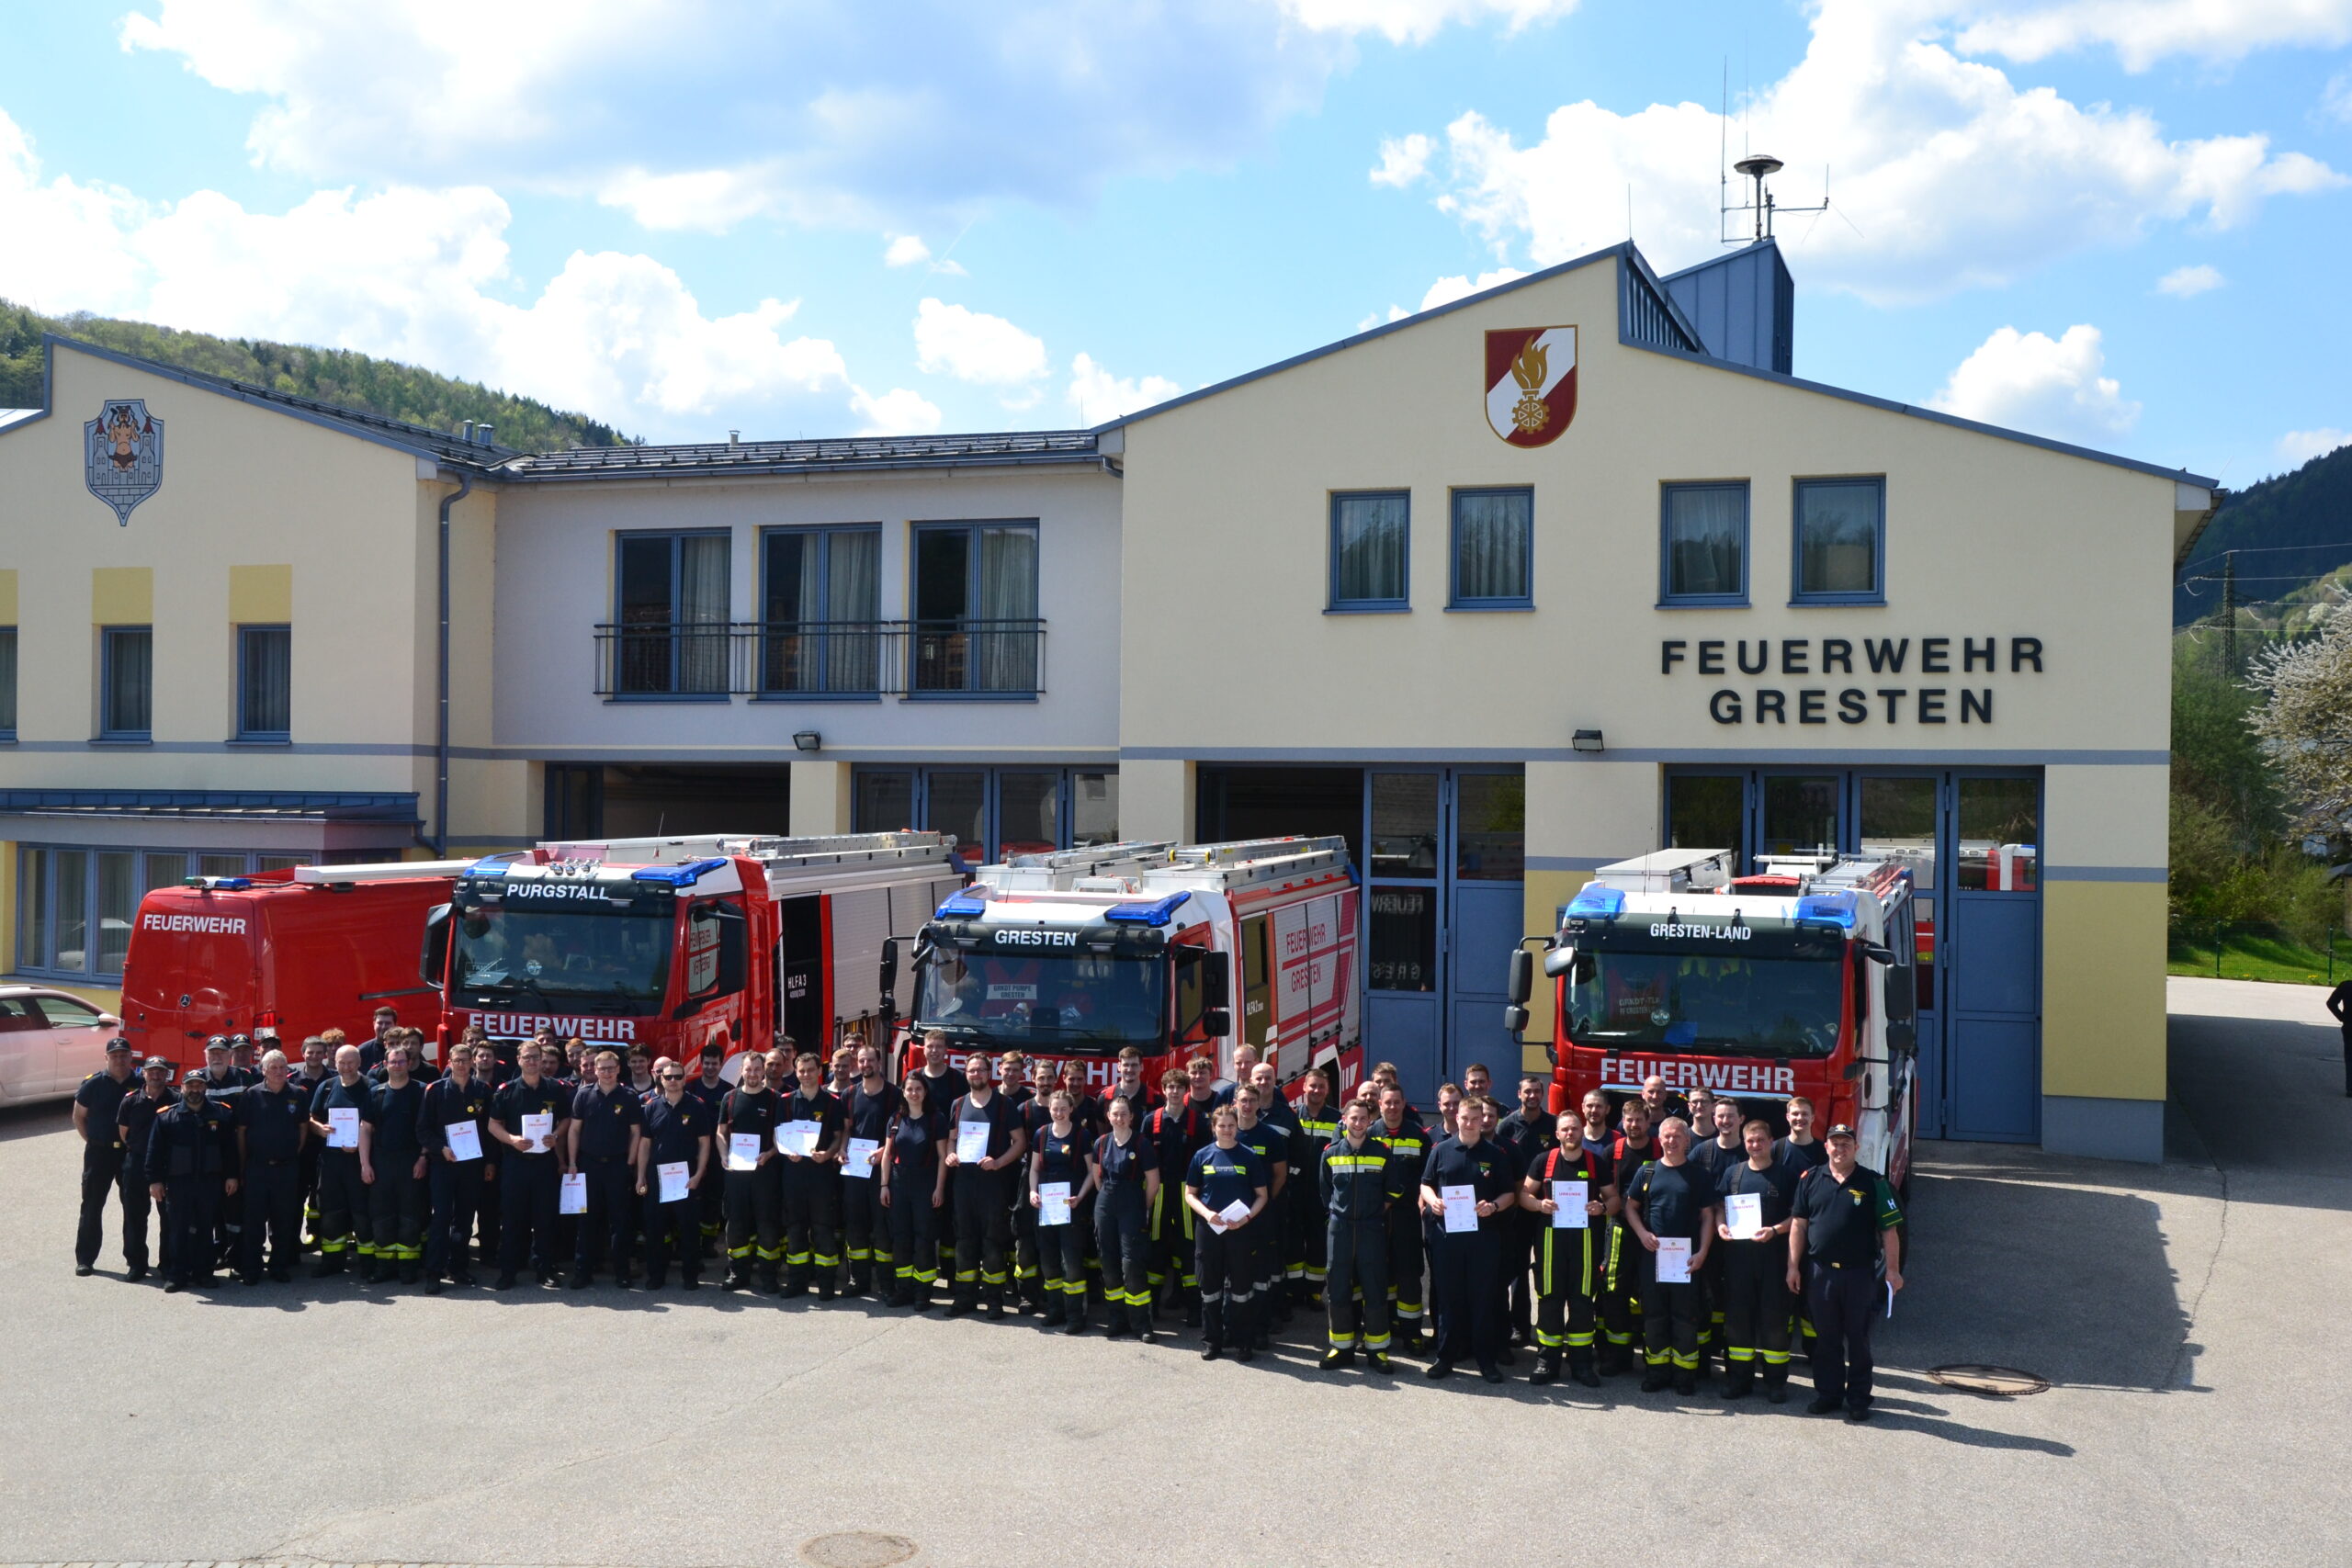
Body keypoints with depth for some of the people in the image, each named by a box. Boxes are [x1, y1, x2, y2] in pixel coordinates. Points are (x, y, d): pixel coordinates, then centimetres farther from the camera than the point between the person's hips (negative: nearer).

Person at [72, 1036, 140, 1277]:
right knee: (92, 1205, 2)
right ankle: (85, 1258, 9)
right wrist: (91, 1140, -1)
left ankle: (134, 1255, 19)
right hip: (99, 1152, -1)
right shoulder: (93, 1083, -3)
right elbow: (79, 1116, 4)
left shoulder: (140, 1085, 0)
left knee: (134, 1206, 8)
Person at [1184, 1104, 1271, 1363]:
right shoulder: (1202, 1156, 3)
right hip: (1208, 1228, 1)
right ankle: (1211, 1341, 17)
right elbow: (1190, 1194, 6)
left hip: (1240, 1229, -1)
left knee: (1240, 1286, 3)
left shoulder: (1249, 1157, 0)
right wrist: (1206, 1213, -12)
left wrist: (1247, 1217, -14)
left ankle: (1241, 1341, 12)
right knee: (1210, 1286, 7)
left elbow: (1261, 1195, 2)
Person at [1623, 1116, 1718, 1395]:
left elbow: (1707, 1215, 3)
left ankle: (1685, 1372, 10)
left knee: (1685, 1316, 2)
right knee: (1653, 1314, 7)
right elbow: (1630, 1206, 12)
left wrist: (1702, 1252, -7)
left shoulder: (1698, 1174, 4)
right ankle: (1657, 1369, 17)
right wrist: (1642, 1233, -6)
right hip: (1652, 1254, 2)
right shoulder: (1647, 1171, 7)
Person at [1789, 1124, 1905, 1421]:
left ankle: (1858, 1399, 16)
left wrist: (1893, 1269, -7)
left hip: (1859, 1273, -2)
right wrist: (1793, 1266, 2)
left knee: (1858, 1338, 7)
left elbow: (1889, 1229, -2)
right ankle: (1827, 1393, 22)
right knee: (1826, 1337, 11)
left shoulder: (1873, 1183, -2)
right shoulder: (1810, 1179, 4)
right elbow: (1798, 1224, 6)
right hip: (1820, 1271, 2)